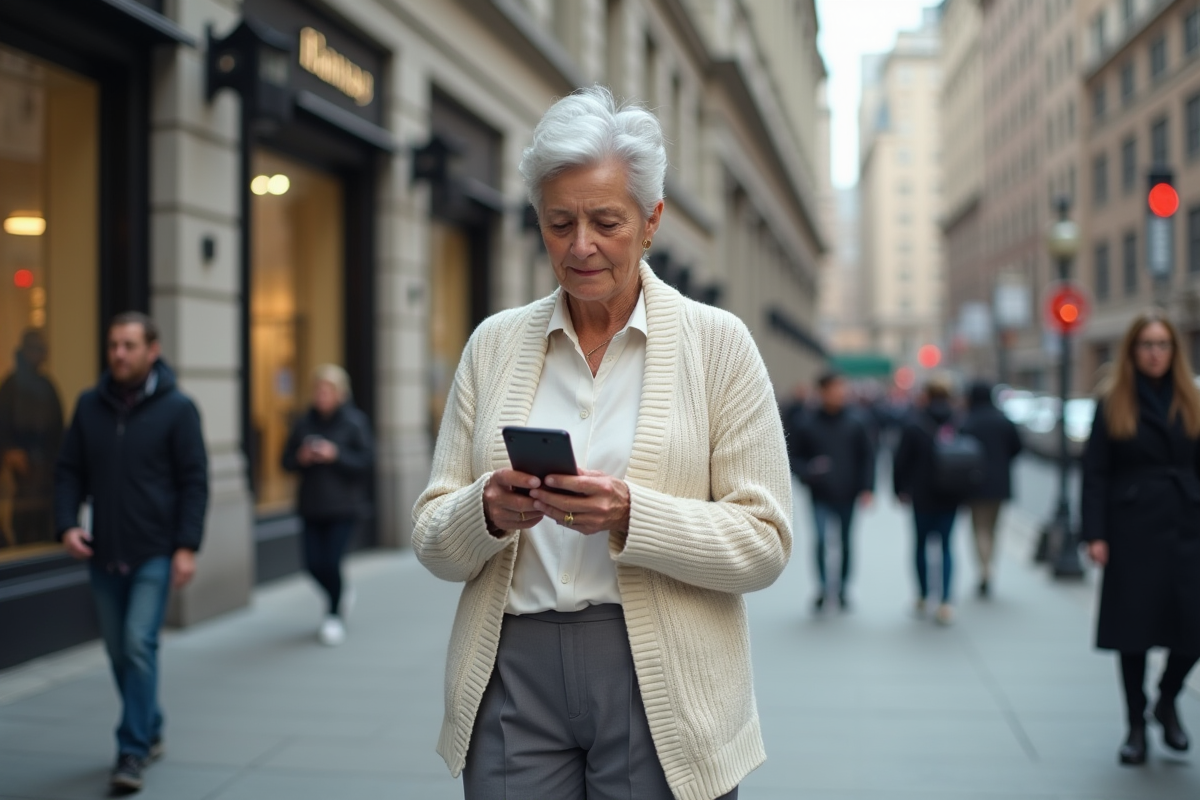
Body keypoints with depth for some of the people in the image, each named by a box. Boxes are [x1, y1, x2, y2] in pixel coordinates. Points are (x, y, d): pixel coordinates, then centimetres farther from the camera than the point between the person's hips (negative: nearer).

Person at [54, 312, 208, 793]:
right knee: (119, 652, 12)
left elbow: (194, 481, -6)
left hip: (155, 554, -4)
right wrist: (67, 524, -6)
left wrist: (187, 546, -13)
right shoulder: (90, 405, 6)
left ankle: (133, 752, -4)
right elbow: (69, 471, 10)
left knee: (139, 646, -12)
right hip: (103, 555, 5)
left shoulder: (177, 408, -5)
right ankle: (149, 732, 30)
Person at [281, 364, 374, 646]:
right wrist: (301, 458, -11)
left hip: (343, 507, -4)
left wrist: (335, 455, -20)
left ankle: (334, 616, 14)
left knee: (331, 562, -9)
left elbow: (365, 461, -9)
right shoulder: (305, 423, 5)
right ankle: (340, 595, 33)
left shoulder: (355, 422, -5)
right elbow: (287, 461, 10)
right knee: (314, 564, 1)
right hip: (312, 506, 4)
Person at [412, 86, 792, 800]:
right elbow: (433, 542, 6)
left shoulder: (718, 342, -2)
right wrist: (488, 510, -15)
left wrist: (632, 517, -20)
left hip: (660, 685, -2)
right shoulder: (494, 344, 6)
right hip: (512, 673, 2)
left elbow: (765, 544, -6)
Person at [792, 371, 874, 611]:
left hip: (847, 494, 2)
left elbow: (867, 457, 4)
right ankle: (823, 585, 2)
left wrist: (866, 488, -3)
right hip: (820, 494, -1)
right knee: (821, 539, -15)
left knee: (846, 543, 11)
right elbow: (796, 457, 4)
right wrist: (807, 471, -17)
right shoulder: (809, 424, -4)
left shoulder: (855, 423, -1)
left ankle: (843, 588, 28)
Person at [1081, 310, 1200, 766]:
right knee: (1134, 630, 4)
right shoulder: (1113, 405, 2)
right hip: (1134, 533, -2)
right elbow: (1095, 473, -2)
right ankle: (1136, 726, 20)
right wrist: (1095, 534, -9)